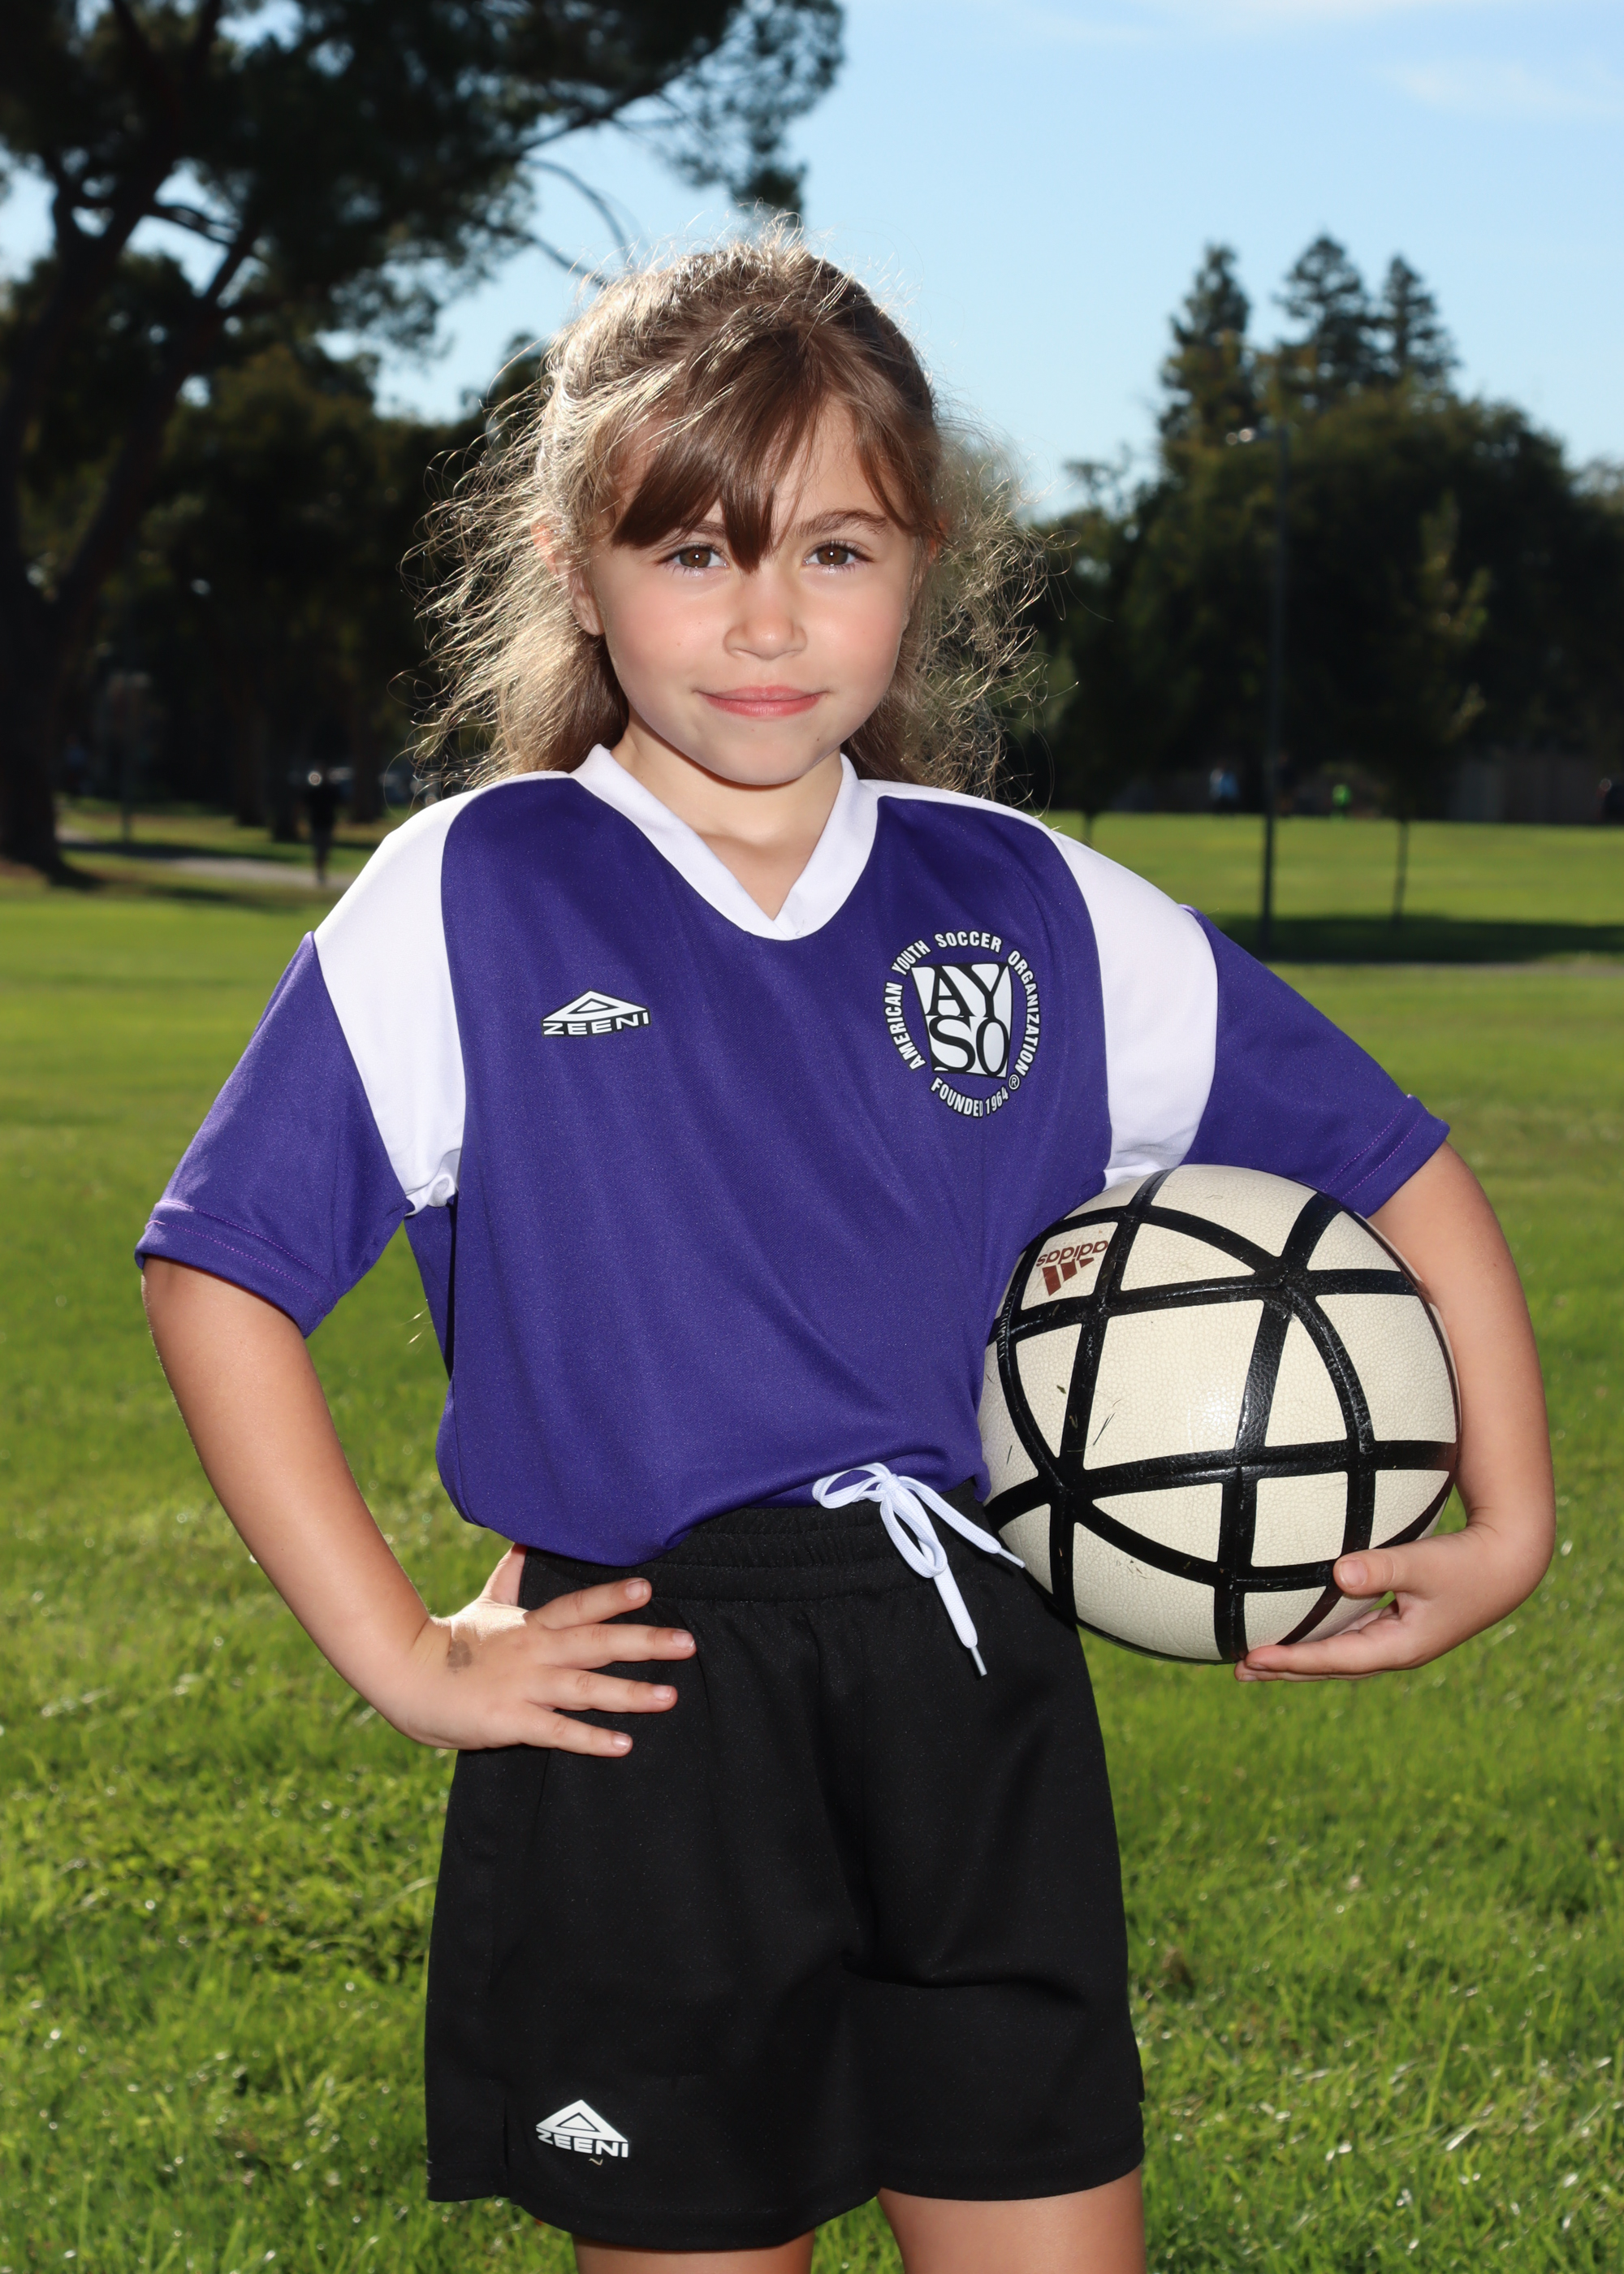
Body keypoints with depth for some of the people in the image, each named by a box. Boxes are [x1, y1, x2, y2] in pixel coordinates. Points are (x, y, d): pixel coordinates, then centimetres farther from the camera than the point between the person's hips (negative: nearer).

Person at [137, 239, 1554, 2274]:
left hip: (982, 1717, 3)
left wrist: (1505, 1526, 5)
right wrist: (396, 1653, -7)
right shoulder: (468, 901, -2)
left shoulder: (1036, 910, 5)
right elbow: (219, 1265, -2)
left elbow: (1389, 1167, 13)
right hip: (642, 1728, -2)